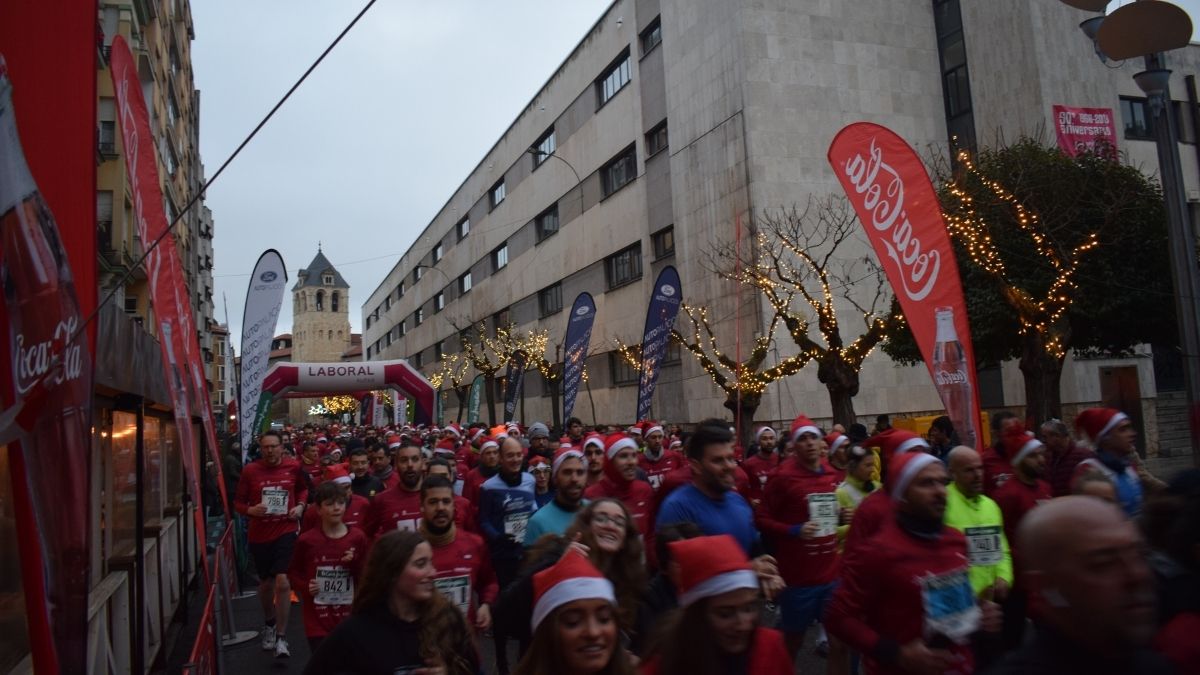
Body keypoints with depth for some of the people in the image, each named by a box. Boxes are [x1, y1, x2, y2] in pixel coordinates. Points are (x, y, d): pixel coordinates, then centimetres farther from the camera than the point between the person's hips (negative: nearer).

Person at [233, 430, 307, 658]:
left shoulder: (293, 467, -4)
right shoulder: (250, 470, -8)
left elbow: (303, 488, 16)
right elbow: (238, 502, 1)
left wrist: (300, 505, -2)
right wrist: (250, 510, -19)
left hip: (286, 531, -1)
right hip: (259, 534, 1)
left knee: (282, 582, -14)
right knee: (266, 583, 18)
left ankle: (281, 637, 0)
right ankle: (269, 624, 45)